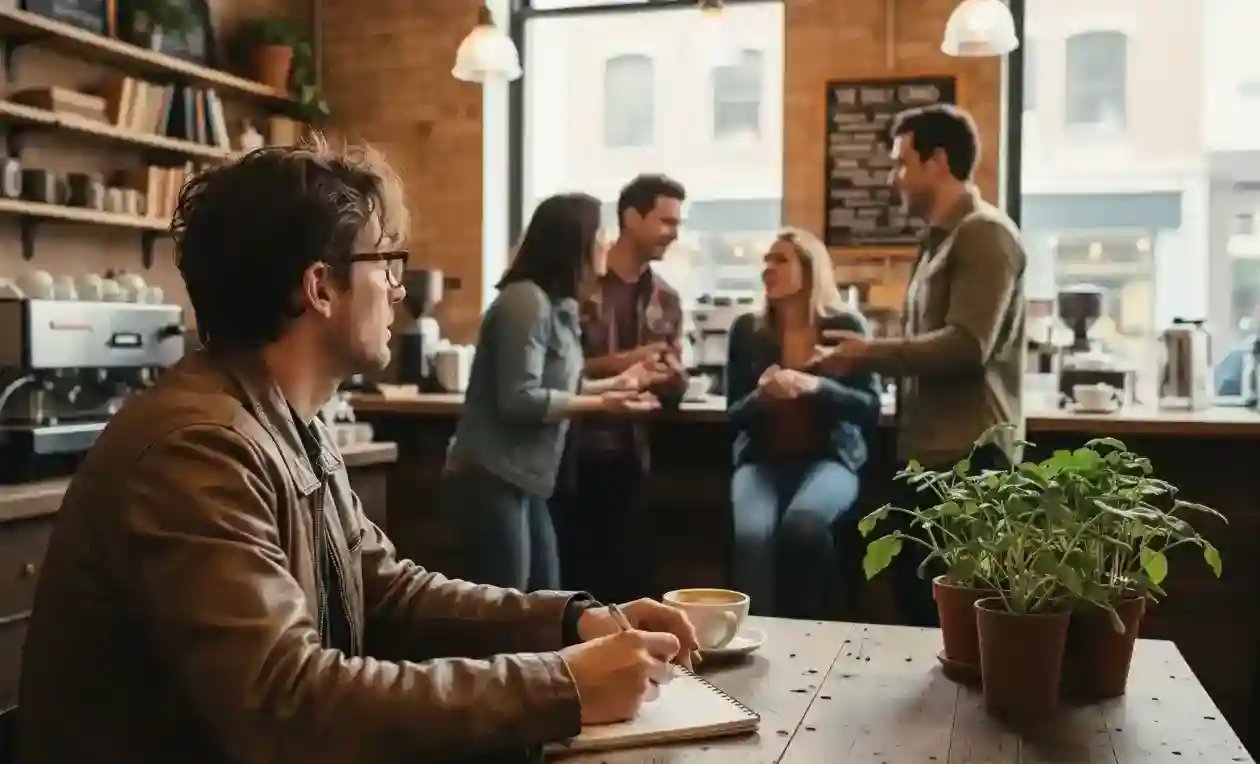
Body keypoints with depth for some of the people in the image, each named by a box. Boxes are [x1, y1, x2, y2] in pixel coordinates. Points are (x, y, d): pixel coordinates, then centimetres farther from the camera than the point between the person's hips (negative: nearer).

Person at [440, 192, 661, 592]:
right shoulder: (526, 300, -17)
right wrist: (601, 403, -16)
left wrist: (617, 382, 20)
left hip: (524, 480, 10)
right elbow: (520, 400, -22)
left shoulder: (560, 305, 10)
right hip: (492, 480, -10)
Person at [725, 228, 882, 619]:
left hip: (830, 458, -1)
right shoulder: (747, 329, 8)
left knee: (802, 525, -34)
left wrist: (817, 386, -19)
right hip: (762, 460, 2)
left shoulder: (846, 326, 3)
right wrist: (760, 396, -15)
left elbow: (871, 409, -1)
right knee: (751, 535, -32)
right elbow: (733, 415, 8)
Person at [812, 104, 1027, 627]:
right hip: (931, 452, 10)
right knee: (917, 596, 15)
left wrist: (869, 353, -12)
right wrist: (867, 357, 8)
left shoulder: (983, 234, -11)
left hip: (966, 455, -10)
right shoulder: (942, 239, 18)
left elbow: (967, 346, -21)